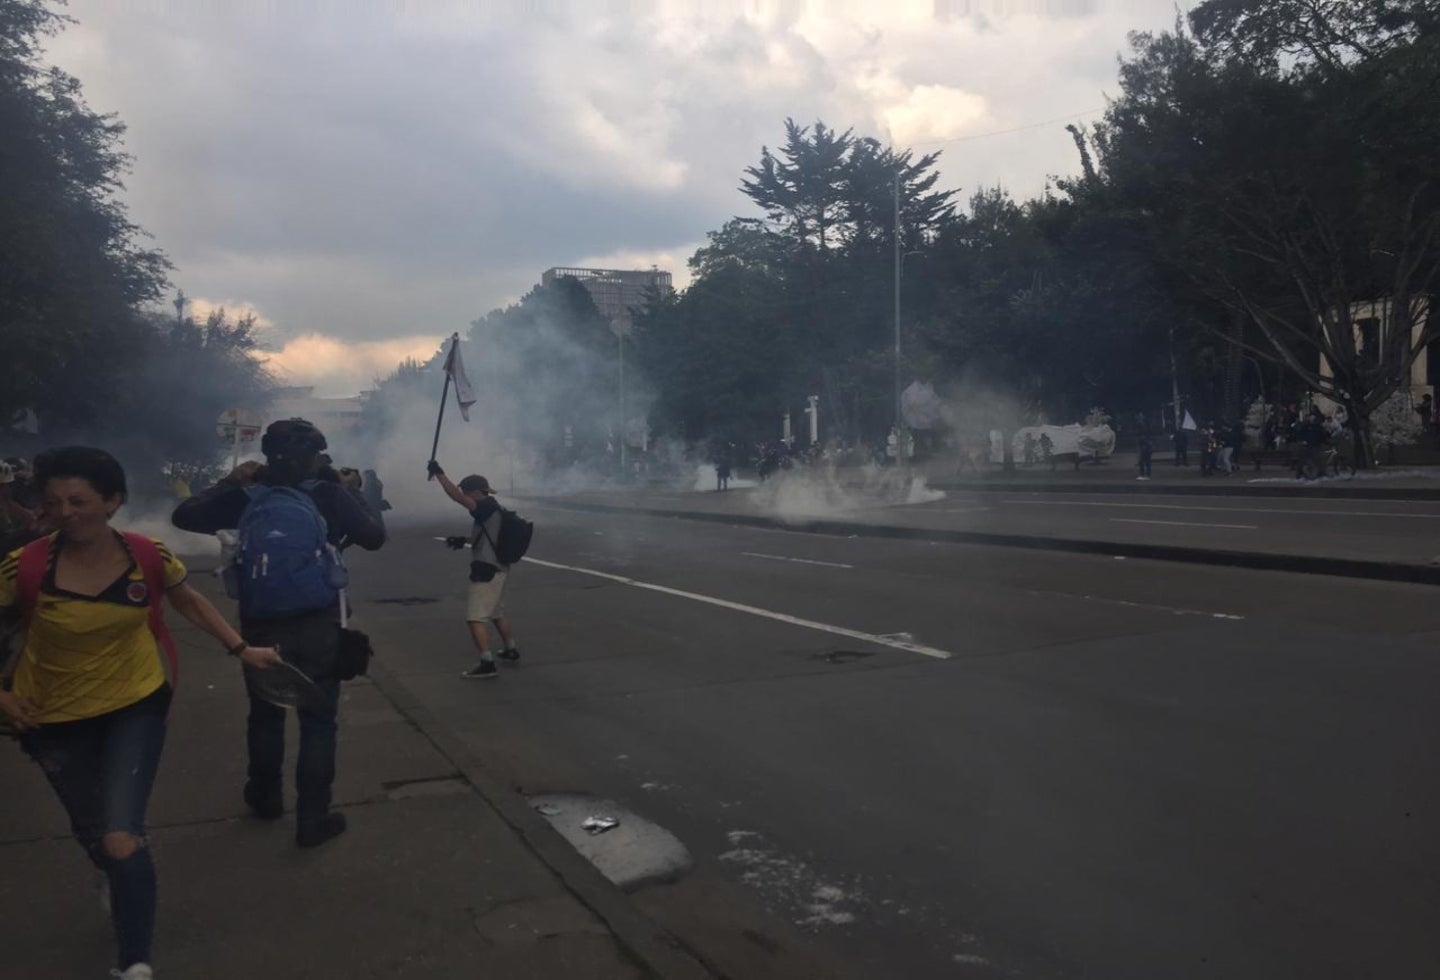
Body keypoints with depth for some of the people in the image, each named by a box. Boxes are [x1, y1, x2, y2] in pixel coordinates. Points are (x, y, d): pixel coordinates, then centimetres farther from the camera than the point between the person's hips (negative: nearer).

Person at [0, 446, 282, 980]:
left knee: (122, 840, -17)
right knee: (91, 834, 22)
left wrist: (242, 649, 2)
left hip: (135, 707, -1)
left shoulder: (149, 556, -17)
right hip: (55, 718, 1)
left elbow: (190, 602, 2)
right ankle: (122, 884, 59)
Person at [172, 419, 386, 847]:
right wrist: (350, 490, 5)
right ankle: (313, 817, 6)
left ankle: (266, 797, 37)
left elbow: (183, 516, 2)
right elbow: (374, 536, -4)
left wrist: (230, 482, 9)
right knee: (318, 718, 6)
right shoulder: (330, 495, -10)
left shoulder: (248, 497, -5)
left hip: (261, 624, 3)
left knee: (265, 712, 21)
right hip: (318, 623, -2)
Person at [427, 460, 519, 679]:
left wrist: (439, 473, -23)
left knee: (476, 617, -12)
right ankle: (510, 649, 39)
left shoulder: (488, 507, -18)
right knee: (496, 613, 25)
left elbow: (456, 496, -28)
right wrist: (465, 540, 19)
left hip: (487, 572, -10)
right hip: (496, 569, 10)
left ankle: (487, 663, -17)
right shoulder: (492, 509, 11)